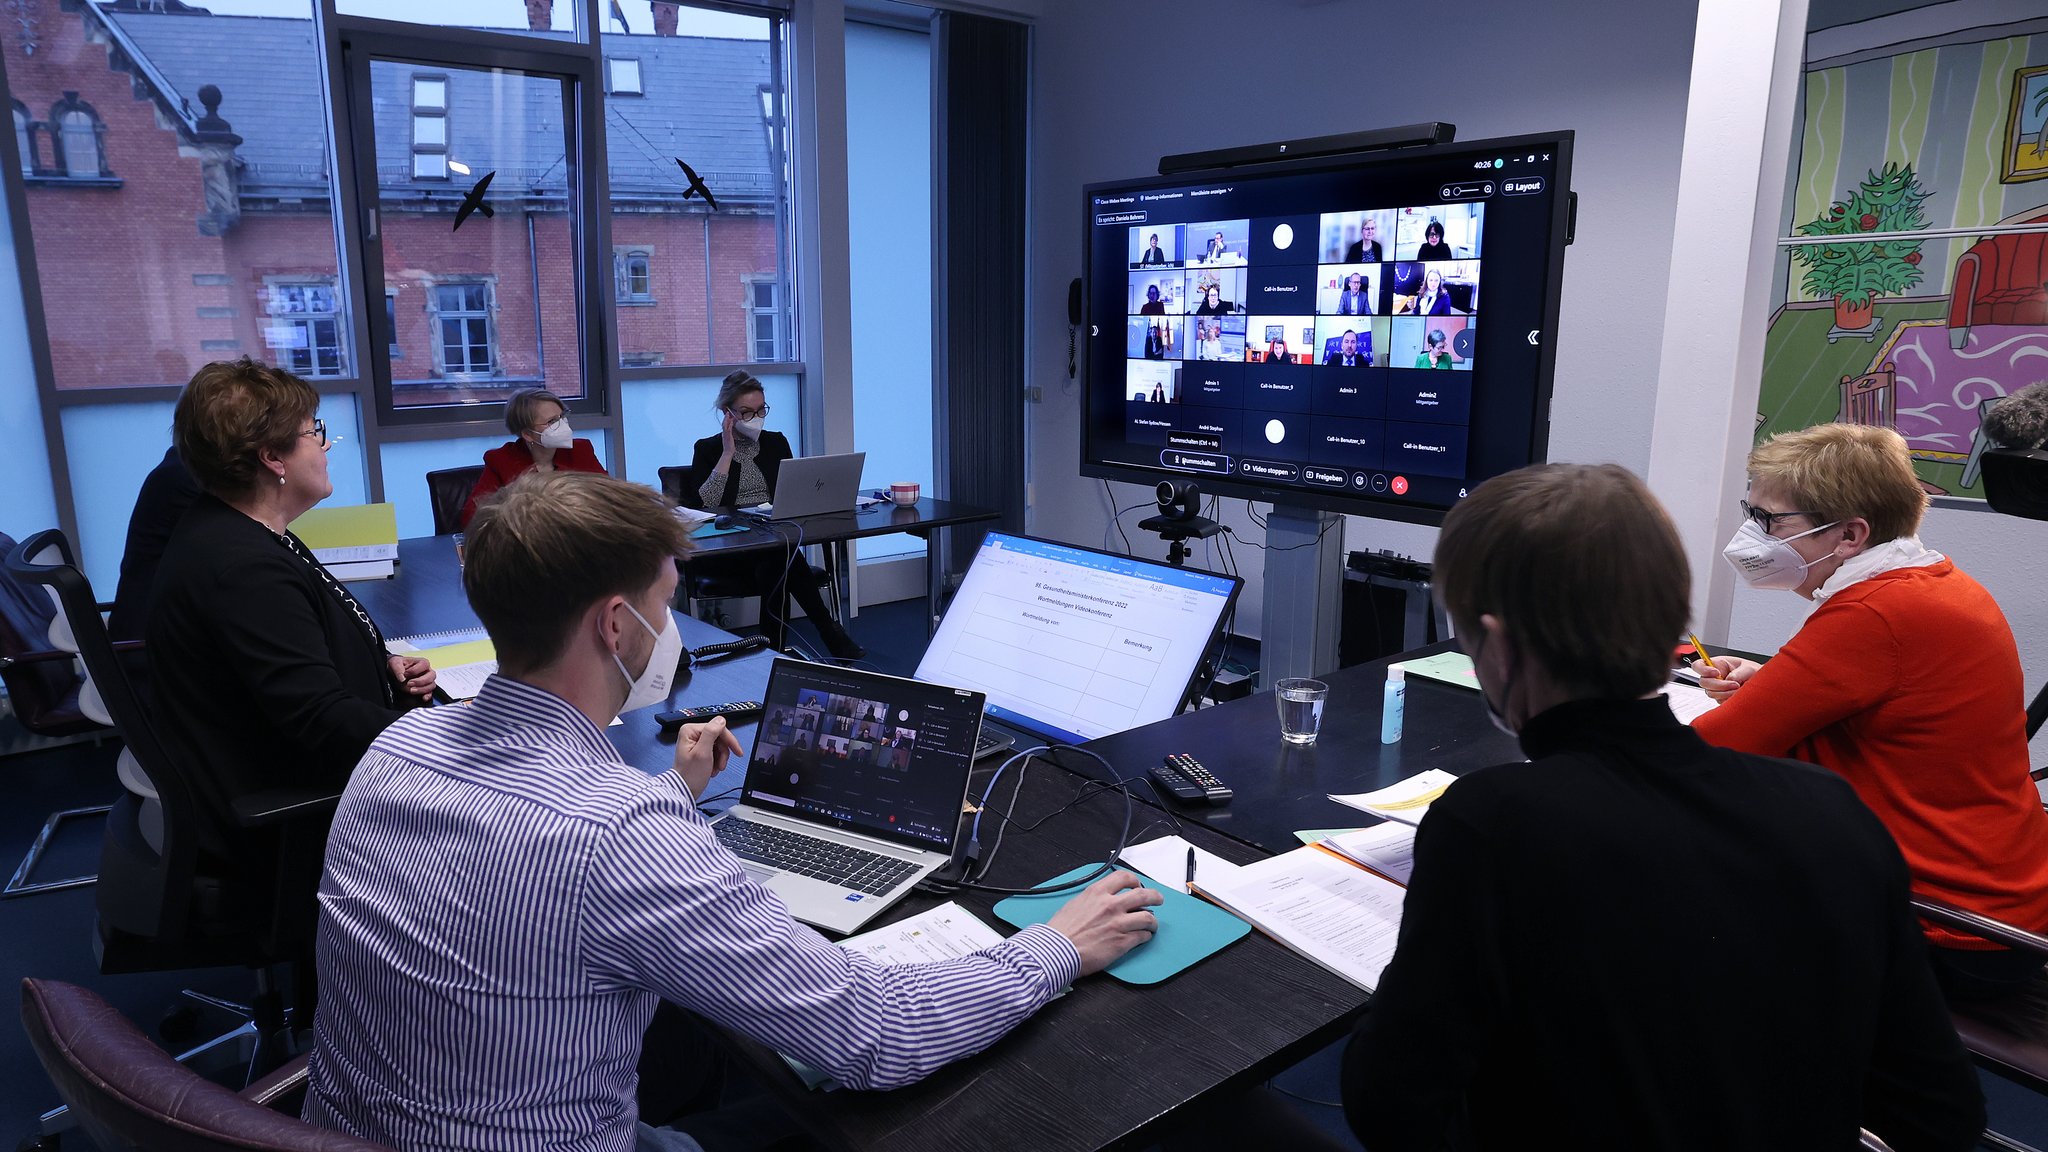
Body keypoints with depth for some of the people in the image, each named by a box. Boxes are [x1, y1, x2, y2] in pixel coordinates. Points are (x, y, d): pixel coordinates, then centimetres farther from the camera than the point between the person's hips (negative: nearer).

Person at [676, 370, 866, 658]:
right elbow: (703, 505, -9)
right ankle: (831, 633, -31)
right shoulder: (708, 449, 7)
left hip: (774, 540, 3)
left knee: (773, 569, -36)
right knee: (781, 556, -35)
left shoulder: (776, 443, 17)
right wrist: (728, 452, -7)